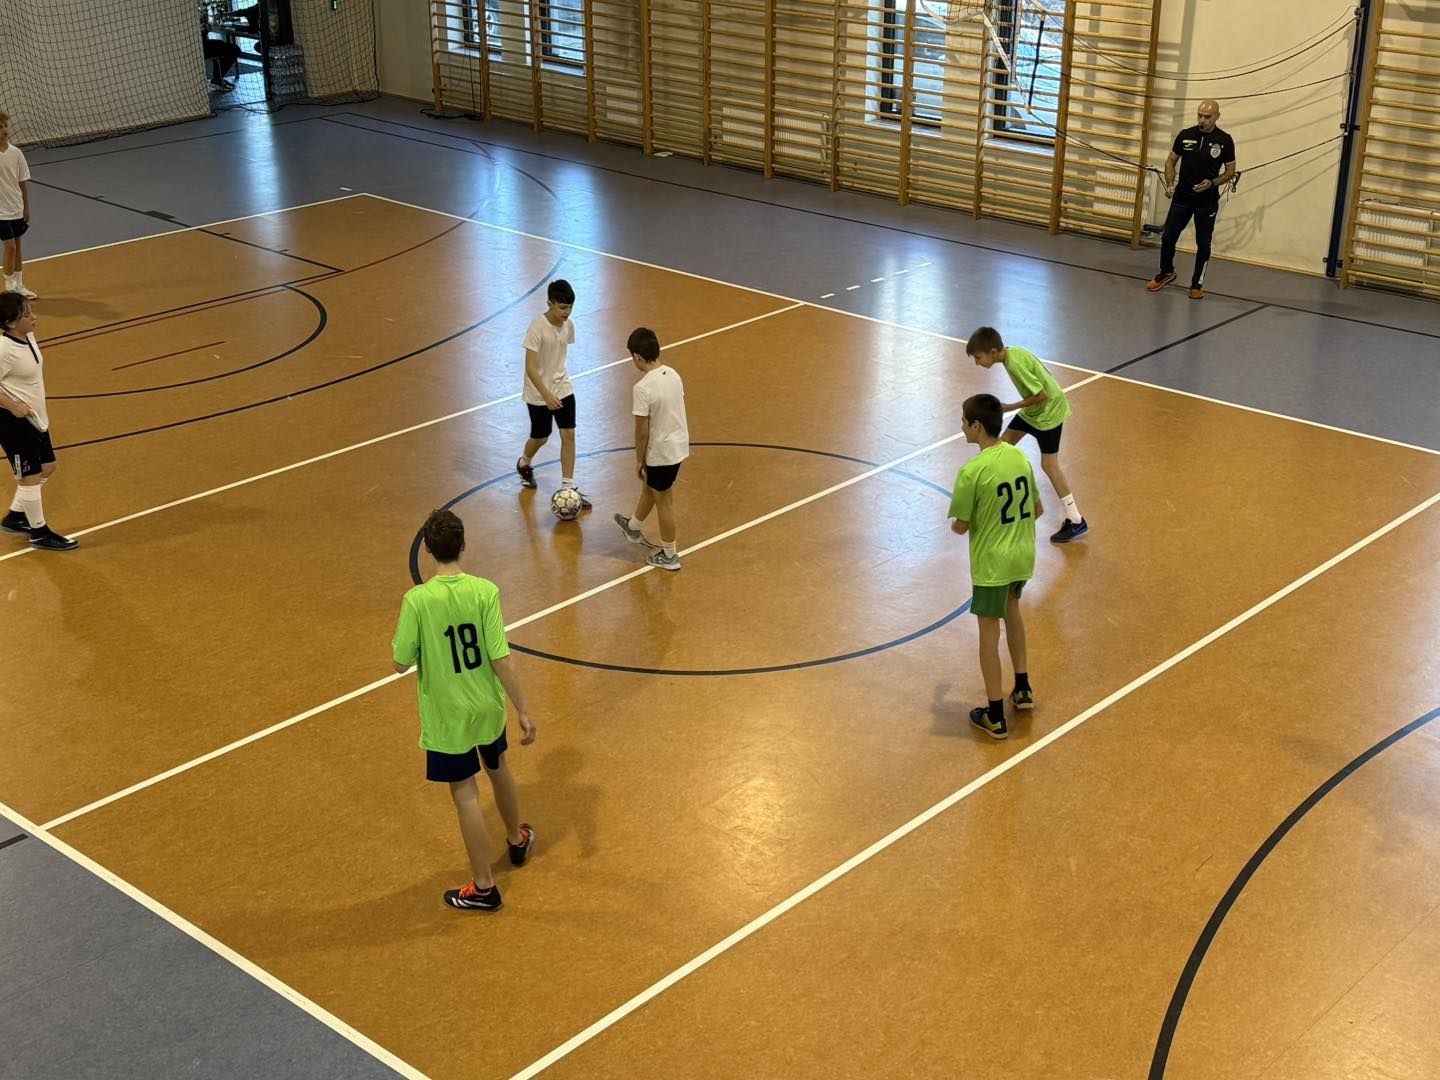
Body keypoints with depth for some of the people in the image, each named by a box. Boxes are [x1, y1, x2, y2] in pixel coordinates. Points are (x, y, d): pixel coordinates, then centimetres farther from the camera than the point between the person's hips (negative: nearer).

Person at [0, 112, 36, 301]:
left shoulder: (15, 152, -1)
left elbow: (23, 182, 4)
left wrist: (26, 207, 4)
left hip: (17, 208, 4)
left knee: (17, 246, 13)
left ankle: (18, 286, 24)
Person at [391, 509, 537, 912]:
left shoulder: (417, 600, -21)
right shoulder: (485, 591, -16)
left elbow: (401, 663, -13)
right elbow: (501, 659, -16)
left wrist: (399, 632, 6)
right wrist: (523, 711, -9)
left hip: (447, 715, -3)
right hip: (488, 708, 3)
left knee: (465, 795, 8)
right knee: (498, 770, 28)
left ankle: (483, 887, 17)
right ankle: (517, 839, 52)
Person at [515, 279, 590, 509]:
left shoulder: (568, 325, -5)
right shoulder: (537, 328, -24)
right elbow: (530, 368, -25)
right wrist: (546, 395, -31)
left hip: (563, 388, 5)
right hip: (539, 393, -5)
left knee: (568, 434, -2)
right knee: (540, 437, 11)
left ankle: (569, 487, 6)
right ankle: (524, 464, 44)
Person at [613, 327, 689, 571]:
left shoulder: (642, 388, -26)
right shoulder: (673, 374, -3)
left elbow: (642, 430, -21)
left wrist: (639, 459, -6)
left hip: (660, 453, -8)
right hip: (678, 444, 8)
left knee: (664, 501, 10)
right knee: (649, 487, 29)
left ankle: (669, 556, 25)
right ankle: (634, 528, 53)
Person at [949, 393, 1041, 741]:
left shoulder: (971, 472, -22)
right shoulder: (1020, 457, -1)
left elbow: (960, 526, -13)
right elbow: (1037, 510, 9)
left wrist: (958, 521, 10)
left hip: (991, 562, -6)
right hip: (1023, 555, 6)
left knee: (989, 630, 6)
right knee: (1011, 606, 30)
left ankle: (995, 717, 13)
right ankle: (1022, 688, 35)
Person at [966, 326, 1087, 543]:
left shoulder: (1015, 363, -31)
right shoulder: (1011, 353, -4)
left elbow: (1042, 394, -30)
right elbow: (1041, 374, 7)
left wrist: (1010, 408, -22)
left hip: (1049, 412, -9)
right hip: (1033, 409, 10)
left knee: (1049, 464, -7)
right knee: (1005, 442, 15)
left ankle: (1076, 522, -1)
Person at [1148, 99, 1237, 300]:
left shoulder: (1224, 140, -6)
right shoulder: (1185, 135, -1)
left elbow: (1230, 172, 1)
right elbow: (1171, 161, 9)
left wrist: (1212, 183, -17)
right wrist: (1170, 184, -7)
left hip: (1207, 202, -2)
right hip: (1182, 198, 2)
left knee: (1203, 243, 4)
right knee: (1168, 237, 3)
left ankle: (1197, 284, 17)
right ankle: (1166, 273, 27)